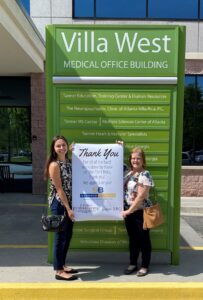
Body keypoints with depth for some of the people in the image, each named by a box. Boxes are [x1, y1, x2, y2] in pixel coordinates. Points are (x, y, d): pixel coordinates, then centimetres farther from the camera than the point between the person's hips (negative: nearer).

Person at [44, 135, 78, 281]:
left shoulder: (69, 162, 8)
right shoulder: (54, 165, -14)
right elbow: (59, 189, -17)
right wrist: (68, 208, -17)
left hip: (68, 202, 8)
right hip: (59, 204, -8)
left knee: (68, 235, 16)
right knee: (60, 236, 1)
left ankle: (62, 265, 32)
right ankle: (59, 271, 15)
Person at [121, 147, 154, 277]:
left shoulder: (145, 175, -15)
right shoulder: (129, 173, 6)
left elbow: (141, 196, -20)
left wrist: (129, 210, -19)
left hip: (141, 212, -6)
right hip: (128, 211, 7)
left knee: (144, 239, 8)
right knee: (132, 239, 17)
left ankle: (145, 266, 23)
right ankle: (133, 264, 31)